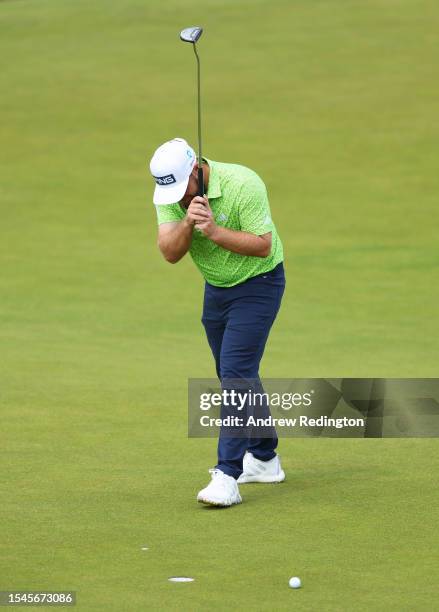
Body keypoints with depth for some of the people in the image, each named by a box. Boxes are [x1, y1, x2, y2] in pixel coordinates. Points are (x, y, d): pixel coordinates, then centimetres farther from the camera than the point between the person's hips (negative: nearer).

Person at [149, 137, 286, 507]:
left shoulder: (243, 185, -27)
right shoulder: (170, 191, -10)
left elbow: (262, 245, -26)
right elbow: (170, 252, -18)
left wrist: (215, 231, -36)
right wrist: (188, 223, -36)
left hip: (257, 284, -7)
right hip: (216, 287, 7)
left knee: (236, 372, -17)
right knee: (237, 376, 15)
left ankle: (228, 476, -20)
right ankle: (264, 459, 32)